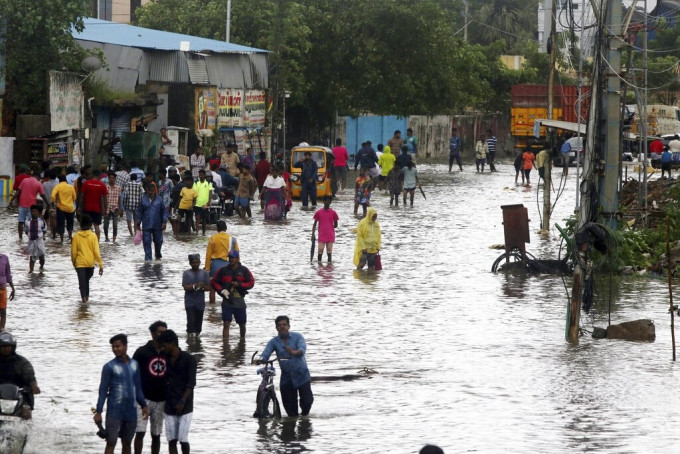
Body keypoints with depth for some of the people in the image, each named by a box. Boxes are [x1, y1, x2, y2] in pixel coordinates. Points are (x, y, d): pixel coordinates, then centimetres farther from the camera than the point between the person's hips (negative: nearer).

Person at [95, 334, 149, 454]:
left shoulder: (134, 364, 7)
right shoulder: (109, 367, -7)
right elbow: (103, 390, -6)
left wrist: (143, 405, 11)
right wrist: (99, 411, -10)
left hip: (131, 411, 5)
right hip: (114, 411, -5)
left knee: (127, 443, 12)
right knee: (111, 443, -8)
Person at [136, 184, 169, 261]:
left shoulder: (159, 199, 0)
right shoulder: (143, 199, 1)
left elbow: (164, 211, 3)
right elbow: (139, 212, 6)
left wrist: (164, 222, -6)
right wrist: (137, 223, 5)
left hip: (157, 225, 0)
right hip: (146, 225, 0)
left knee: (158, 241, 11)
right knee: (146, 242, -4)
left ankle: (158, 255, 35)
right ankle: (148, 258, 1)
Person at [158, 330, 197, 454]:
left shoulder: (189, 359, -7)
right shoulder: (165, 360, 8)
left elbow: (191, 384, -11)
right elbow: (164, 382, 13)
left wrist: (183, 401, -20)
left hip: (184, 407, -4)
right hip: (169, 407, 4)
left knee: (183, 439, -7)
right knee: (171, 440, 1)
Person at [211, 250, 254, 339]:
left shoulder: (244, 270, 2)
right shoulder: (223, 270, 3)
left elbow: (251, 283, 0)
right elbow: (214, 282, 7)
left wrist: (239, 285, -15)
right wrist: (221, 290, -9)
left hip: (240, 302, 1)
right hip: (227, 302, -1)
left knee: (242, 324, 14)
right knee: (226, 324, -10)